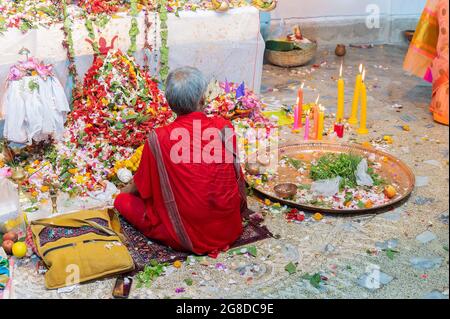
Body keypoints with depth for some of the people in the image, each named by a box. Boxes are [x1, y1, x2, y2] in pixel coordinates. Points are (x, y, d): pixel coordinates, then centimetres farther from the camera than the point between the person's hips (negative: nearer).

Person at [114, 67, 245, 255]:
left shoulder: (159, 139, -17)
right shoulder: (224, 127, -10)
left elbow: (141, 185, 1)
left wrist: (123, 192, 24)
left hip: (187, 237, -1)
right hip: (230, 228, 2)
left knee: (122, 201, 11)